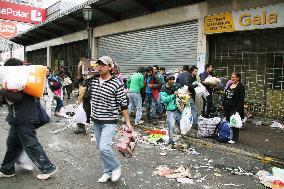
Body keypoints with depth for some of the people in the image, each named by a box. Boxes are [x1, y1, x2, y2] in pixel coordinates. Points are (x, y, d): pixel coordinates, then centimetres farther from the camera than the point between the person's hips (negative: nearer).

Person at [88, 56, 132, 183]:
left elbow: (123, 104, -11)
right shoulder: (93, 80, 2)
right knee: (100, 148, 13)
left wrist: (127, 122, -9)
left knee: (104, 147, -20)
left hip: (109, 121, -6)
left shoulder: (116, 83, -14)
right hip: (96, 121, 7)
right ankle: (108, 172, 31)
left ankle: (116, 167, 9)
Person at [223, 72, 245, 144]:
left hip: (234, 108, -7)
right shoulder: (230, 85, 15)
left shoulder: (240, 87, -9)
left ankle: (235, 139, 7)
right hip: (228, 108, 8)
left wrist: (238, 110, -20)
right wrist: (224, 105, 14)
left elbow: (241, 100, -15)